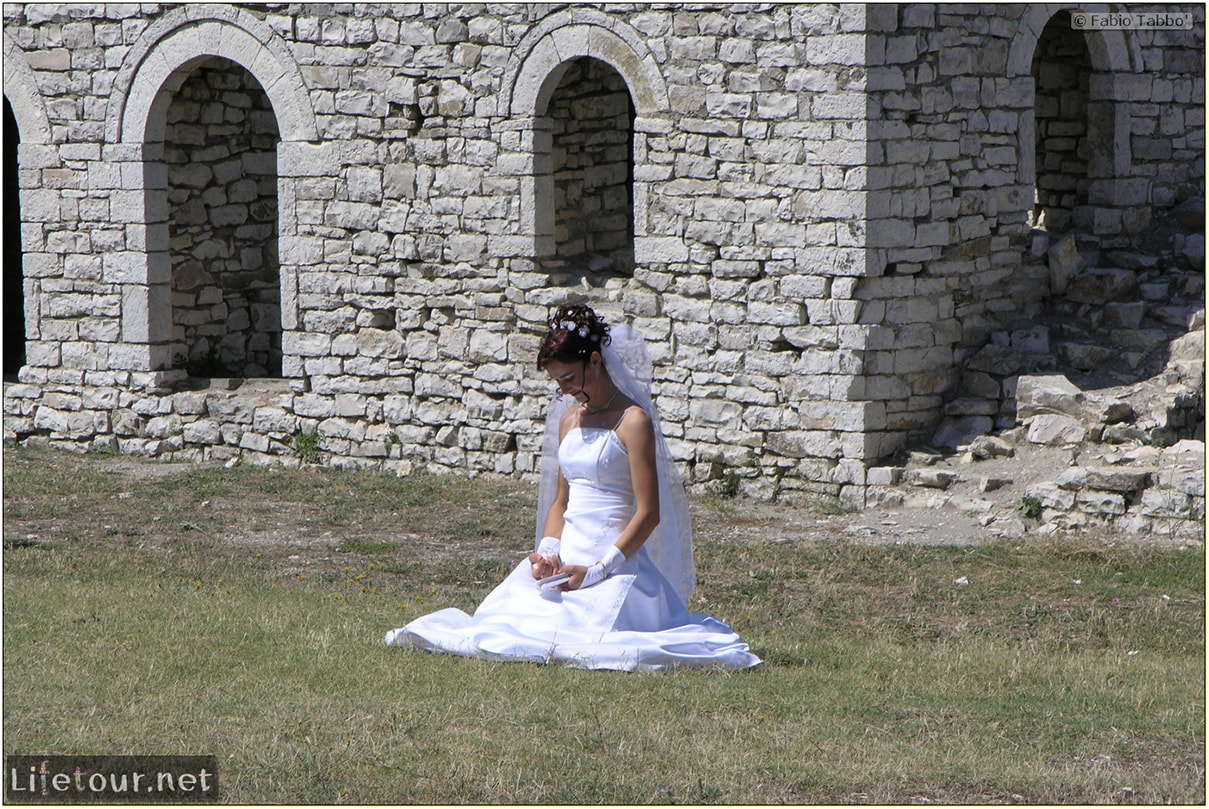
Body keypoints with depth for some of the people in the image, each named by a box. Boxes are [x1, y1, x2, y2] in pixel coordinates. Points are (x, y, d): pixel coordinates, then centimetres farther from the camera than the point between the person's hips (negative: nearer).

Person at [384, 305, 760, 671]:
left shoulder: (633, 422, -8)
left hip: (614, 560, -7)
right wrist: (549, 550, 0)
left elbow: (648, 513, -13)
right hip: (566, 556, 7)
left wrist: (597, 571, -18)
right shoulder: (570, 419, 16)